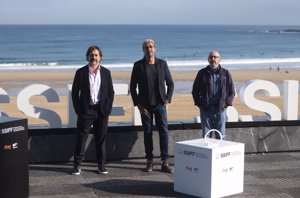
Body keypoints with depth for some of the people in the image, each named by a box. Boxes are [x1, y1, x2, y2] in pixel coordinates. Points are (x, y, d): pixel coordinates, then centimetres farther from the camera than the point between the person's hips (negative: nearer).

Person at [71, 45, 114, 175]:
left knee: (101, 139, 7)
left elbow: (111, 92, 9)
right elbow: (75, 92, 3)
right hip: (85, 110, -1)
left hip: (102, 111, 2)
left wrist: (108, 108, -1)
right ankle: (77, 165, 8)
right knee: (81, 138, 1)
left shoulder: (106, 72, 7)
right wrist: (78, 109, -4)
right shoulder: (81, 72, 2)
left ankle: (101, 165, 15)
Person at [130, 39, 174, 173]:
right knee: (147, 133, 4)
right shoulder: (138, 65, 1)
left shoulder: (162, 64, 6)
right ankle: (149, 161, 13)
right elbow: (133, 87, 3)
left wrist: (168, 99, 1)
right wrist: (138, 104, -3)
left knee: (164, 132, -4)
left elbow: (170, 83, 12)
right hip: (145, 105, -1)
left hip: (160, 104, 1)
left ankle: (165, 162, -2)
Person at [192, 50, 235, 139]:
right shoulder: (202, 73, 7)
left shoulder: (225, 73, 7)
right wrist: (199, 103, 3)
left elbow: (231, 91, 10)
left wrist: (226, 103, -1)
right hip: (205, 109, 0)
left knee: (220, 137, 3)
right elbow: (195, 90, 12)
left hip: (220, 109, 0)